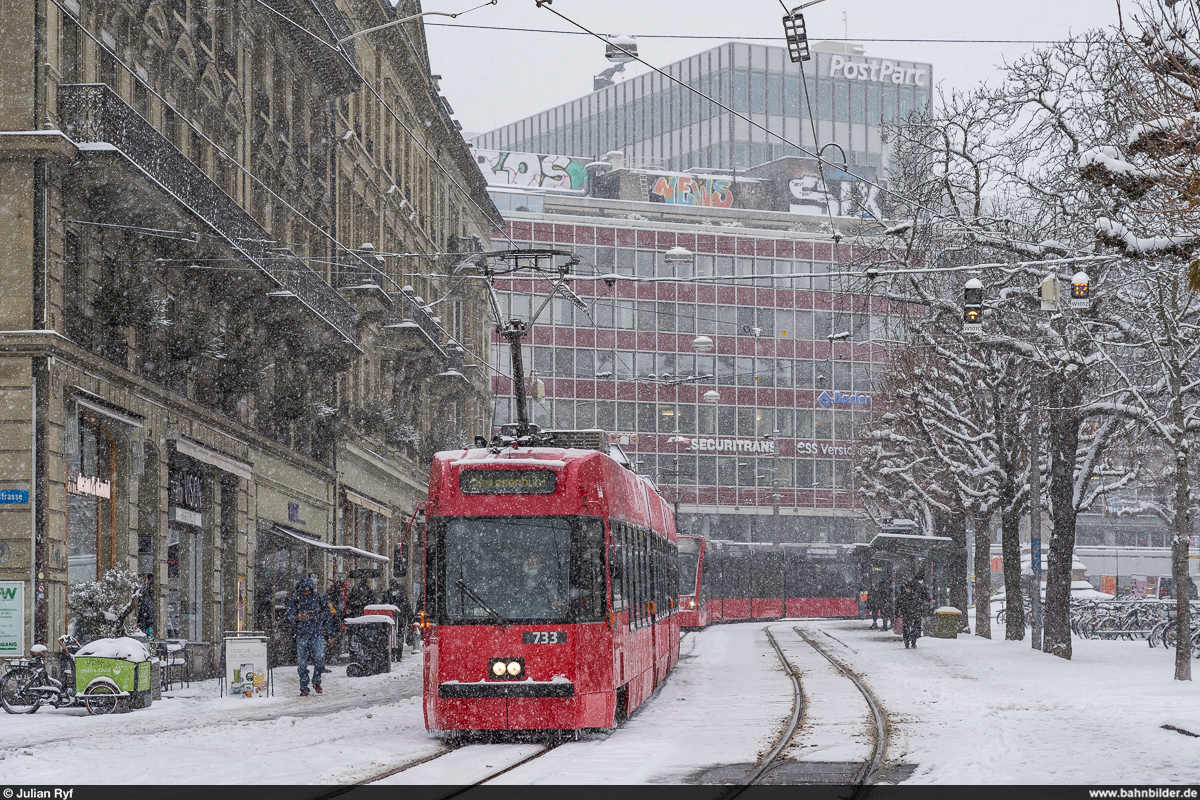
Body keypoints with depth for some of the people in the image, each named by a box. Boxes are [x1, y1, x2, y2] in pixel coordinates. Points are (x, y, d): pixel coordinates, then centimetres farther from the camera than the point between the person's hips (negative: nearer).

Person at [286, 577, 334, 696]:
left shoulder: (320, 599, 4)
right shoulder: (295, 600, 2)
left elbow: (327, 618, 12)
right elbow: (290, 614, -7)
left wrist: (330, 636, 11)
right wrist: (297, 618, -31)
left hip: (317, 634, -1)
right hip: (302, 635, 1)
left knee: (320, 657, -20)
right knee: (302, 662, -1)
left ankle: (316, 681, 1)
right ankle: (304, 688, 10)